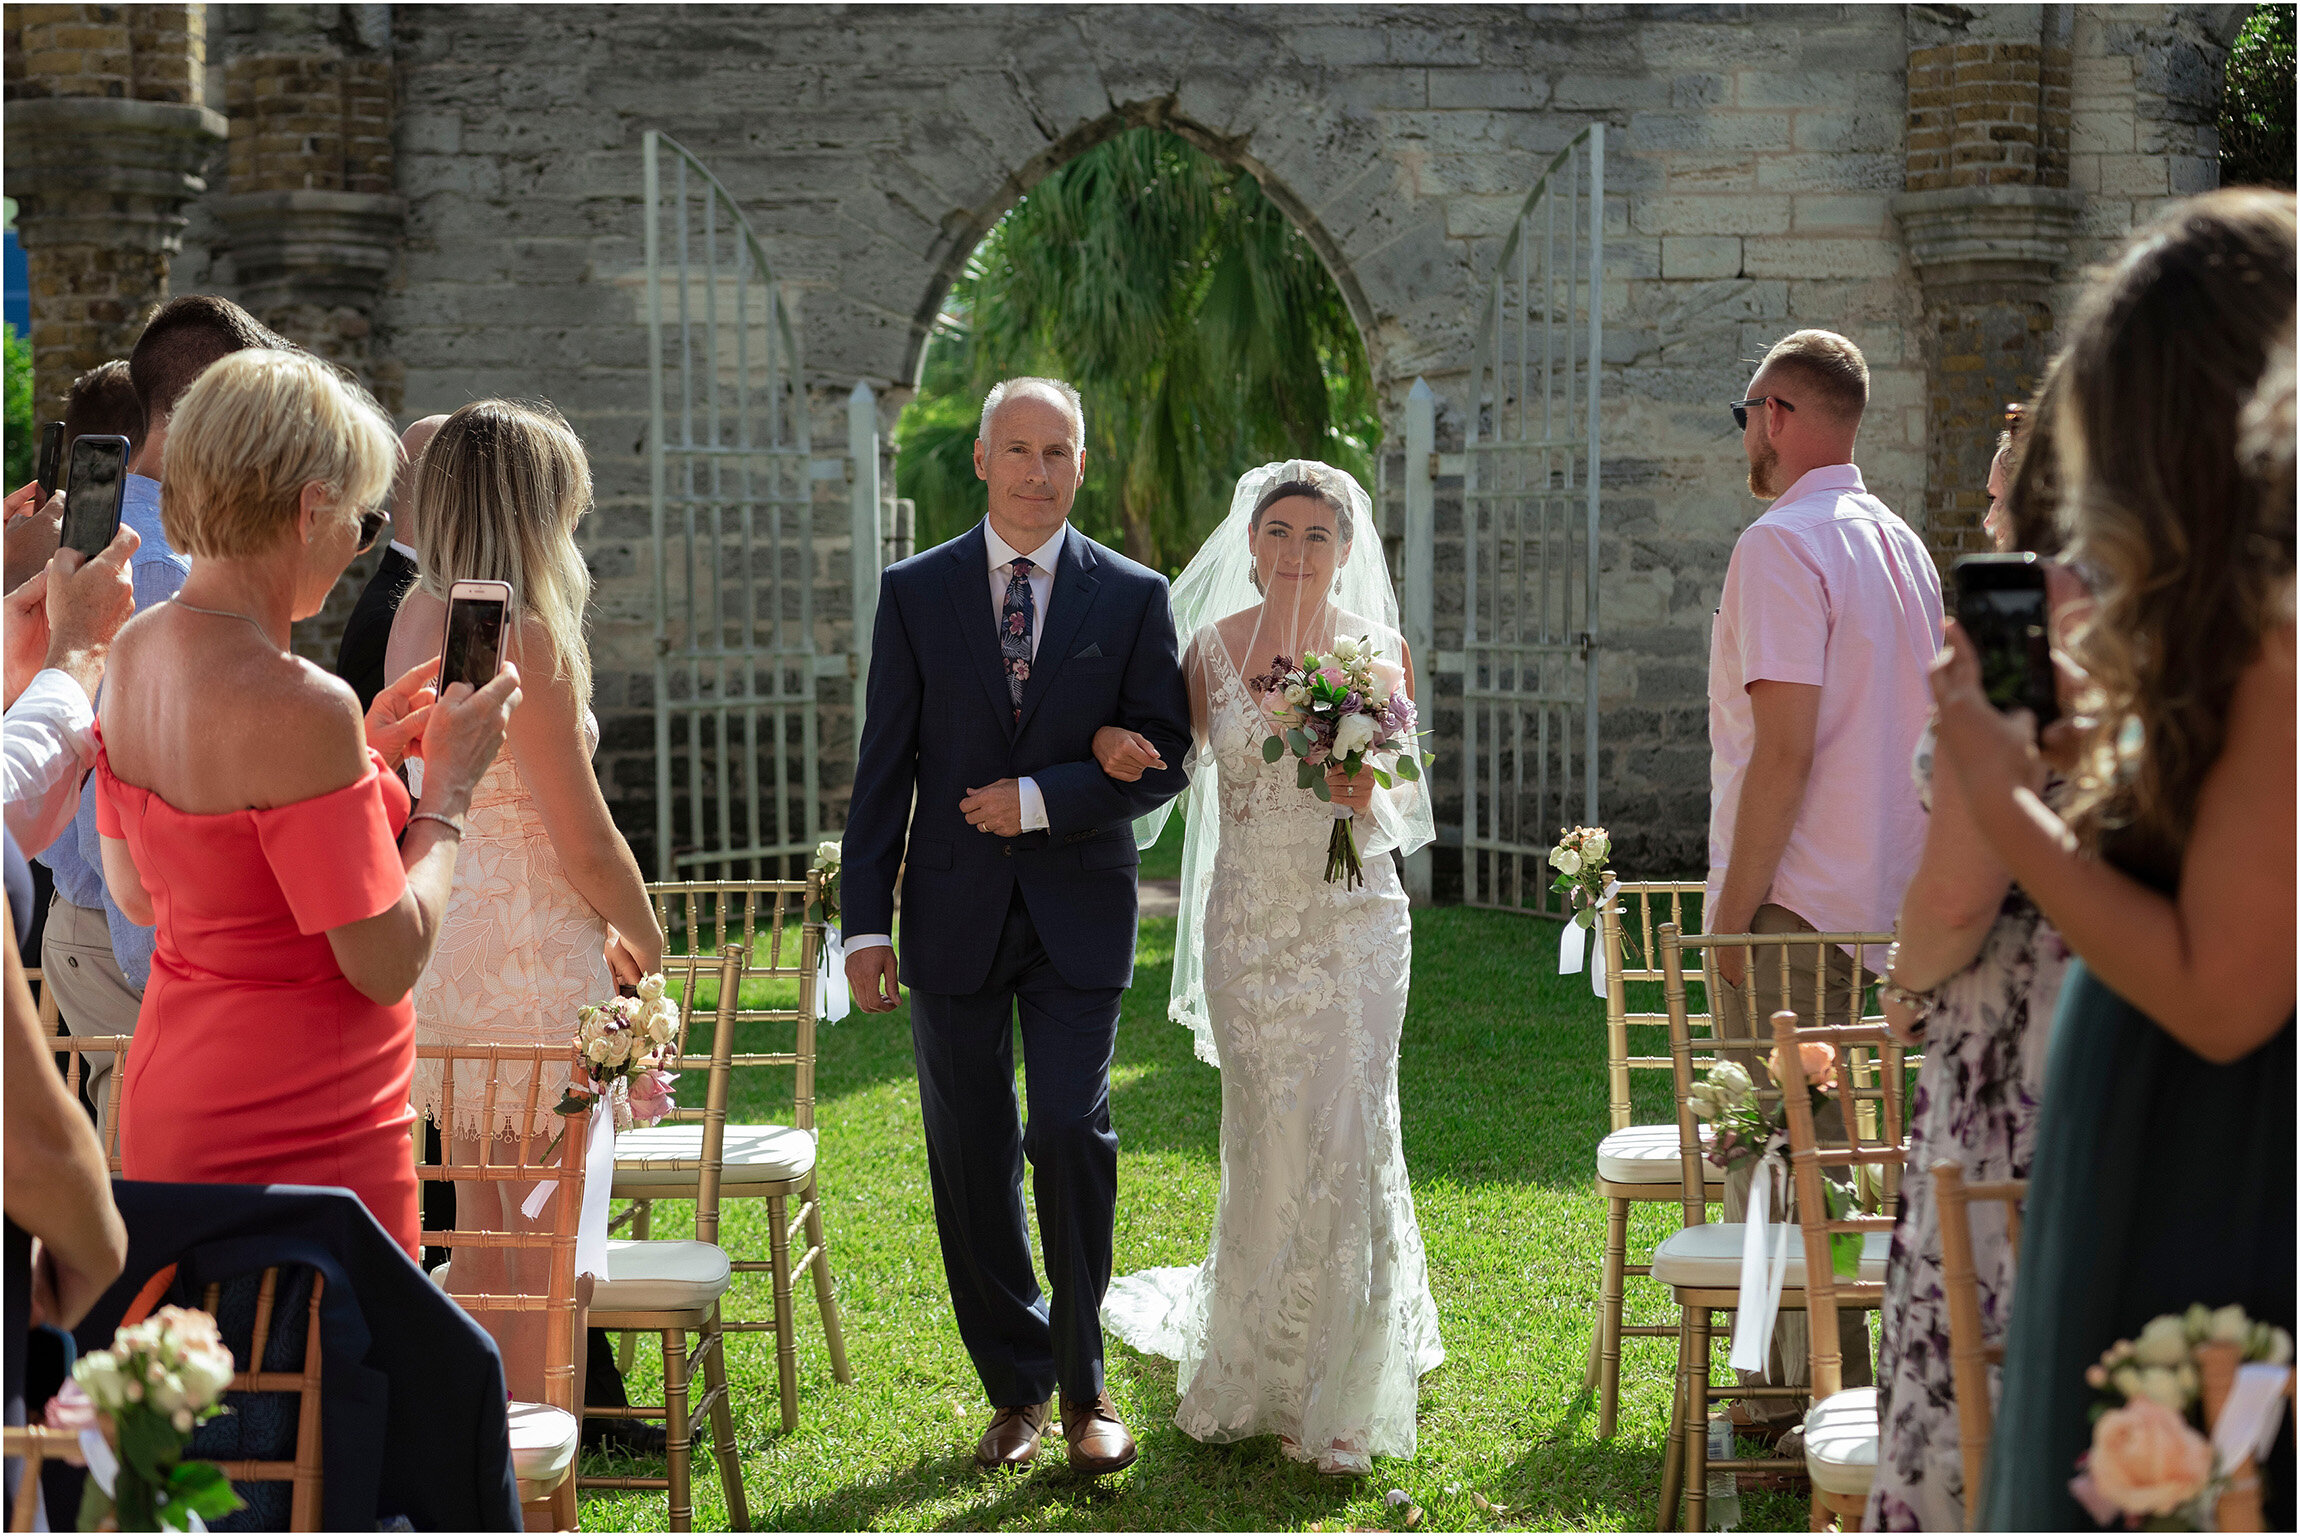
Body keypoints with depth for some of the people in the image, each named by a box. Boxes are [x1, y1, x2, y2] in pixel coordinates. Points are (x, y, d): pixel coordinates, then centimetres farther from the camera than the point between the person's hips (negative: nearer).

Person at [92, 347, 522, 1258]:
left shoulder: (135, 651, 3)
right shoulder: (294, 705, -24)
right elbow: (389, 964, -19)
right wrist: (449, 788, -4)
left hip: (167, 1108, 9)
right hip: (305, 1139, -9)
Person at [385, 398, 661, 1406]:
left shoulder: (416, 618, 9)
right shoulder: (525, 635, -17)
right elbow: (585, 842, -14)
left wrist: (596, 932, 20)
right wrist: (648, 945, 4)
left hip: (447, 938, 9)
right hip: (529, 958, -9)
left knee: (481, 1245, 16)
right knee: (547, 1260, 0)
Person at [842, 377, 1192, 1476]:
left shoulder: (1133, 598, 3)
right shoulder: (915, 592, 4)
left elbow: (1162, 758, 0)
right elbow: (884, 765, 3)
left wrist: (1041, 800, -14)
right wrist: (866, 922, -2)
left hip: (1077, 914, -1)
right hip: (952, 917, 1)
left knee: (1072, 1136, -9)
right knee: (970, 1160, 5)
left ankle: (1082, 1385, 6)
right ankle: (1016, 1386, 18)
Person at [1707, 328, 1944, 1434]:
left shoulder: (1782, 544, -14)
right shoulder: (1906, 546, 13)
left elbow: (1785, 747, -21)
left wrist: (1735, 908, -16)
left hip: (1793, 896, -9)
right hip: (1889, 903, 9)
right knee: (1853, 1146, 15)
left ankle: (1799, 1394, 0)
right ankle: (1869, 1376, 21)